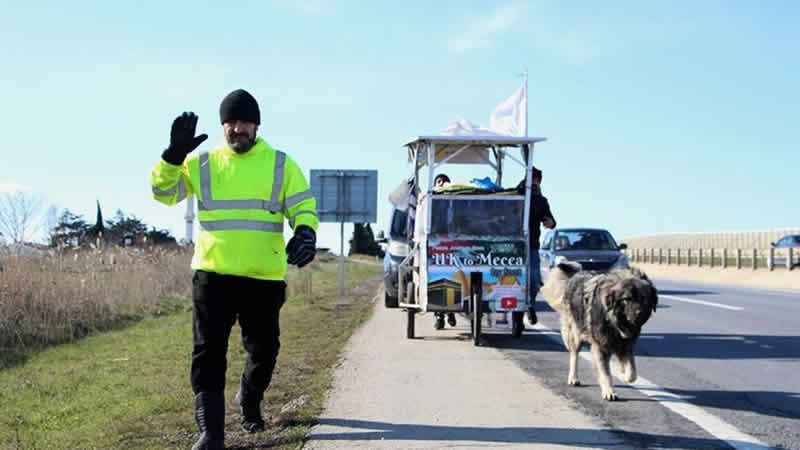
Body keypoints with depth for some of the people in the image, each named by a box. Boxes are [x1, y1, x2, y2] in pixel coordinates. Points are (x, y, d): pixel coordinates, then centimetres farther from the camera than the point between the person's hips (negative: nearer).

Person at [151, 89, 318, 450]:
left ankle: (249, 401, 42)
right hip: (212, 274, -1)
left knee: (263, 351, 14)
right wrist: (173, 156, -11)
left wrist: (305, 233, -19)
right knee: (209, 352, -7)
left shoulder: (281, 165, 5)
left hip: (264, 276, 1)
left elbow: (303, 207, 3)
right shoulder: (202, 163, 6)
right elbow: (164, 193, 6)